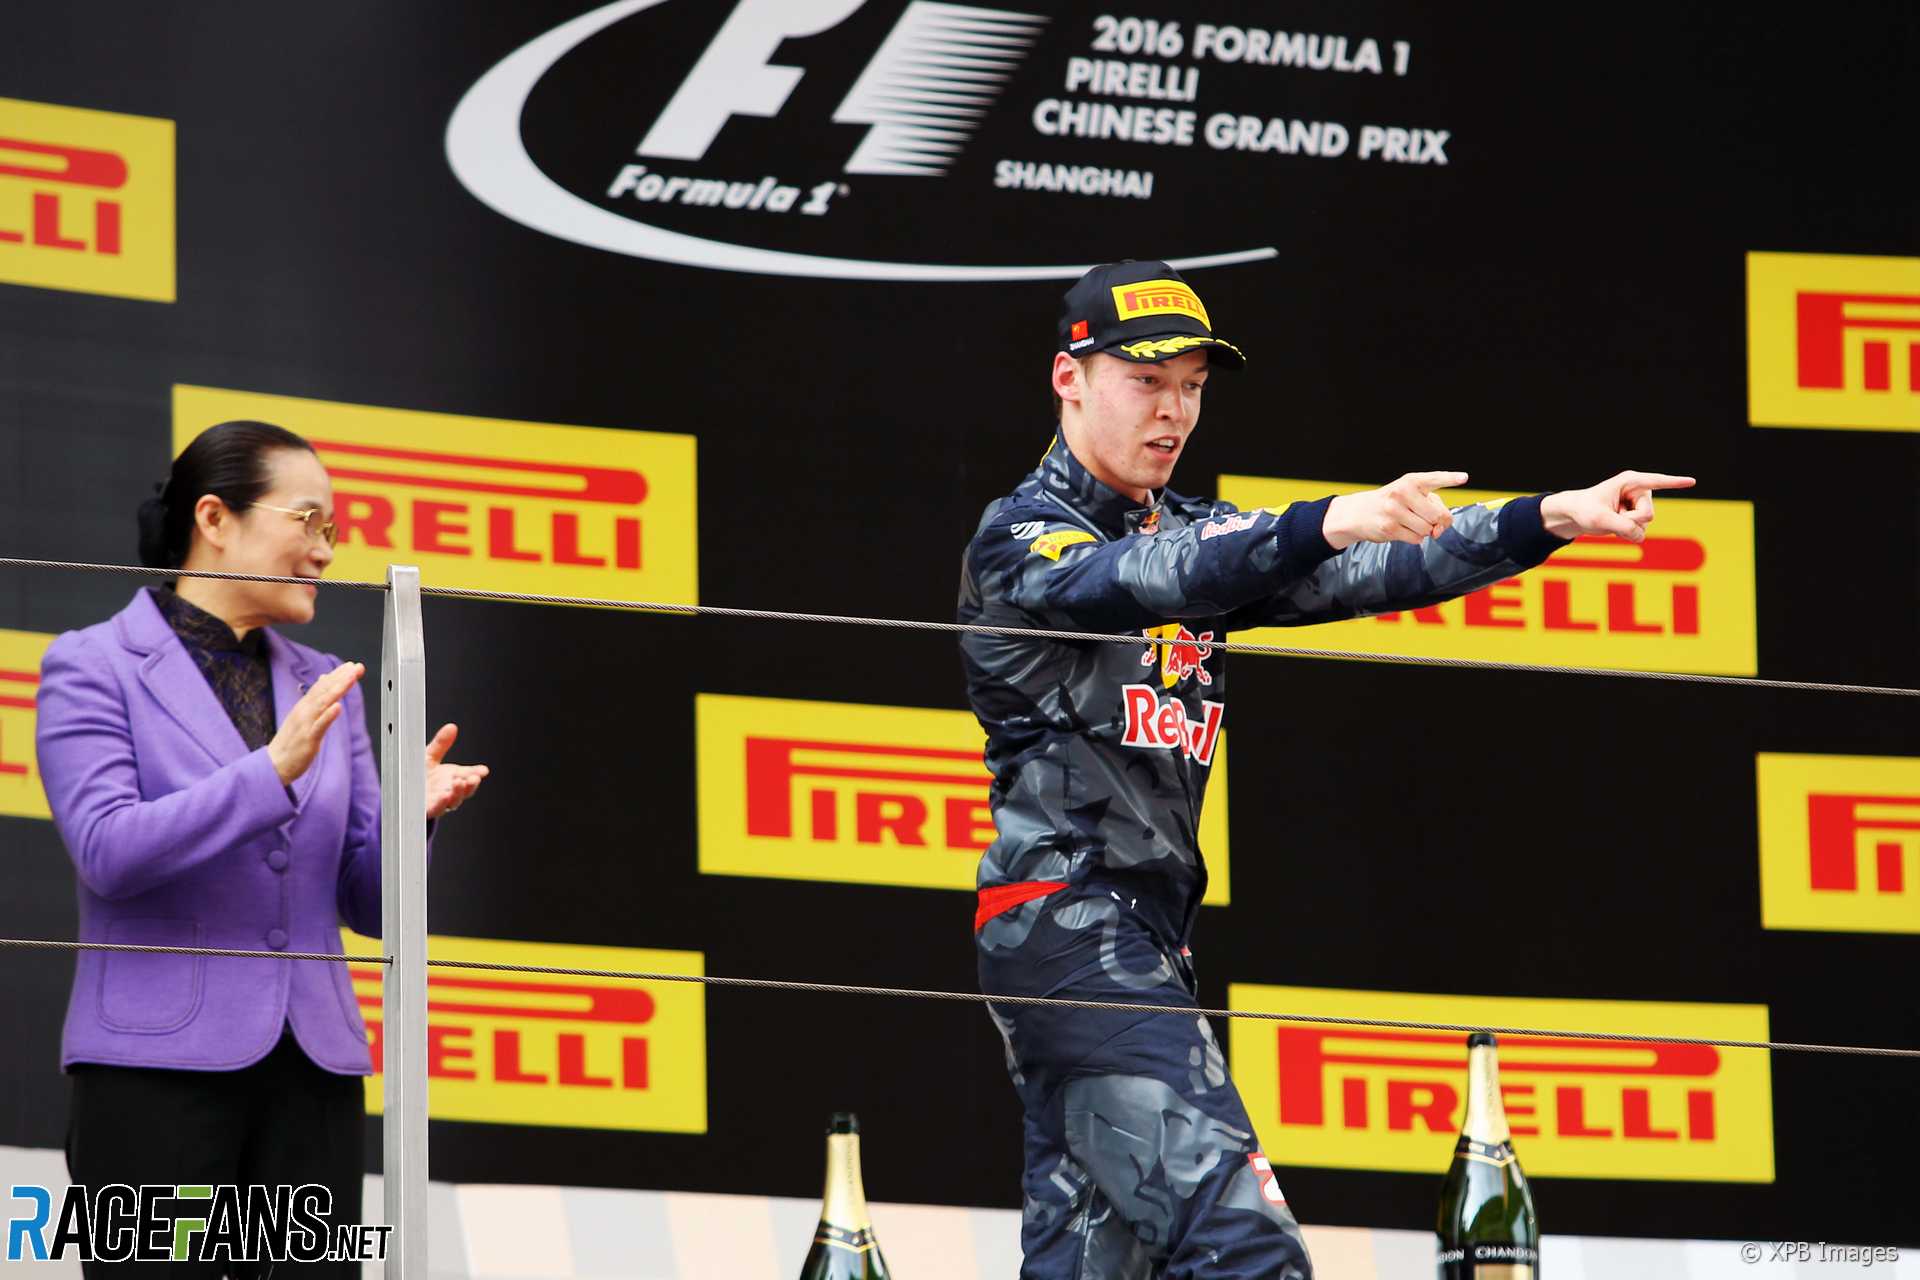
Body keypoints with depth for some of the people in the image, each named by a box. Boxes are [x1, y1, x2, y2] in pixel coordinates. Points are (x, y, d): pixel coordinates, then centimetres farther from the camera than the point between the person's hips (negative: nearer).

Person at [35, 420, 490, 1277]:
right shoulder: (94, 667, 1)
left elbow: (368, 902, 14)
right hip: (159, 1069, -5)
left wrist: (412, 816, -7)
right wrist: (273, 773, -19)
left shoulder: (323, 686, 15)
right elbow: (108, 850, -12)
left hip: (312, 1076, 5)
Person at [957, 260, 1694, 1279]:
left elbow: (1364, 578, 7)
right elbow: (1137, 582, -26)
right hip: (1065, 918, -8)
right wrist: (1330, 522, -41)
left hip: (1143, 942, 8)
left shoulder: (1193, 535, 19)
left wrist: (1554, 519, -7)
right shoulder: (1020, 539, -5)